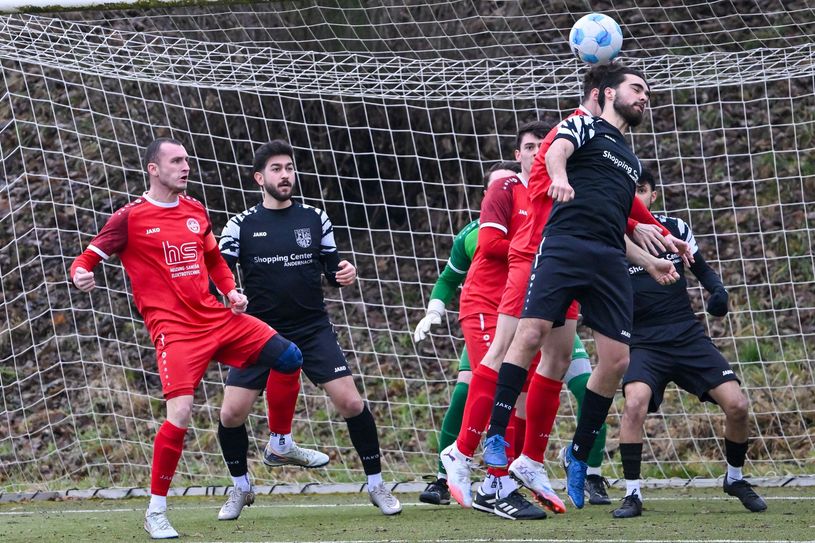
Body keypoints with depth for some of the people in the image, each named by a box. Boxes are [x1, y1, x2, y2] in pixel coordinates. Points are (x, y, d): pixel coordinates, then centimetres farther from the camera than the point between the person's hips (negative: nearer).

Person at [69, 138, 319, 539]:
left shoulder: (196, 211, 13)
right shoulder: (130, 218, -4)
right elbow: (88, 258, -2)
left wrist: (231, 291, 9)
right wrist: (80, 275, -25)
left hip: (217, 318, 6)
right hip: (173, 329, -6)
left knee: (288, 357, 0)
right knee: (180, 413, -20)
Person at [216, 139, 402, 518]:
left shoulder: (314, 218, 5)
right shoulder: (242, 225, 0)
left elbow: (332, 270, 13)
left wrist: (344, 273, -10)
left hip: (313, 330, 1)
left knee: (351, 403, -12)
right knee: (231, 414, -8)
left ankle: (376, 486, 4)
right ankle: (240, 488, 18)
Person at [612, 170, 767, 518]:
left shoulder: (675, 229, 5)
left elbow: (702, 269, 17)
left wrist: (718, 290, -3)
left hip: (688, 336, 3)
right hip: (644, 343, -3)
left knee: (736, 405, -9)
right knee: (635, 401, -31)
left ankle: (735, 478, 19)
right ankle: (632, 494, -19)